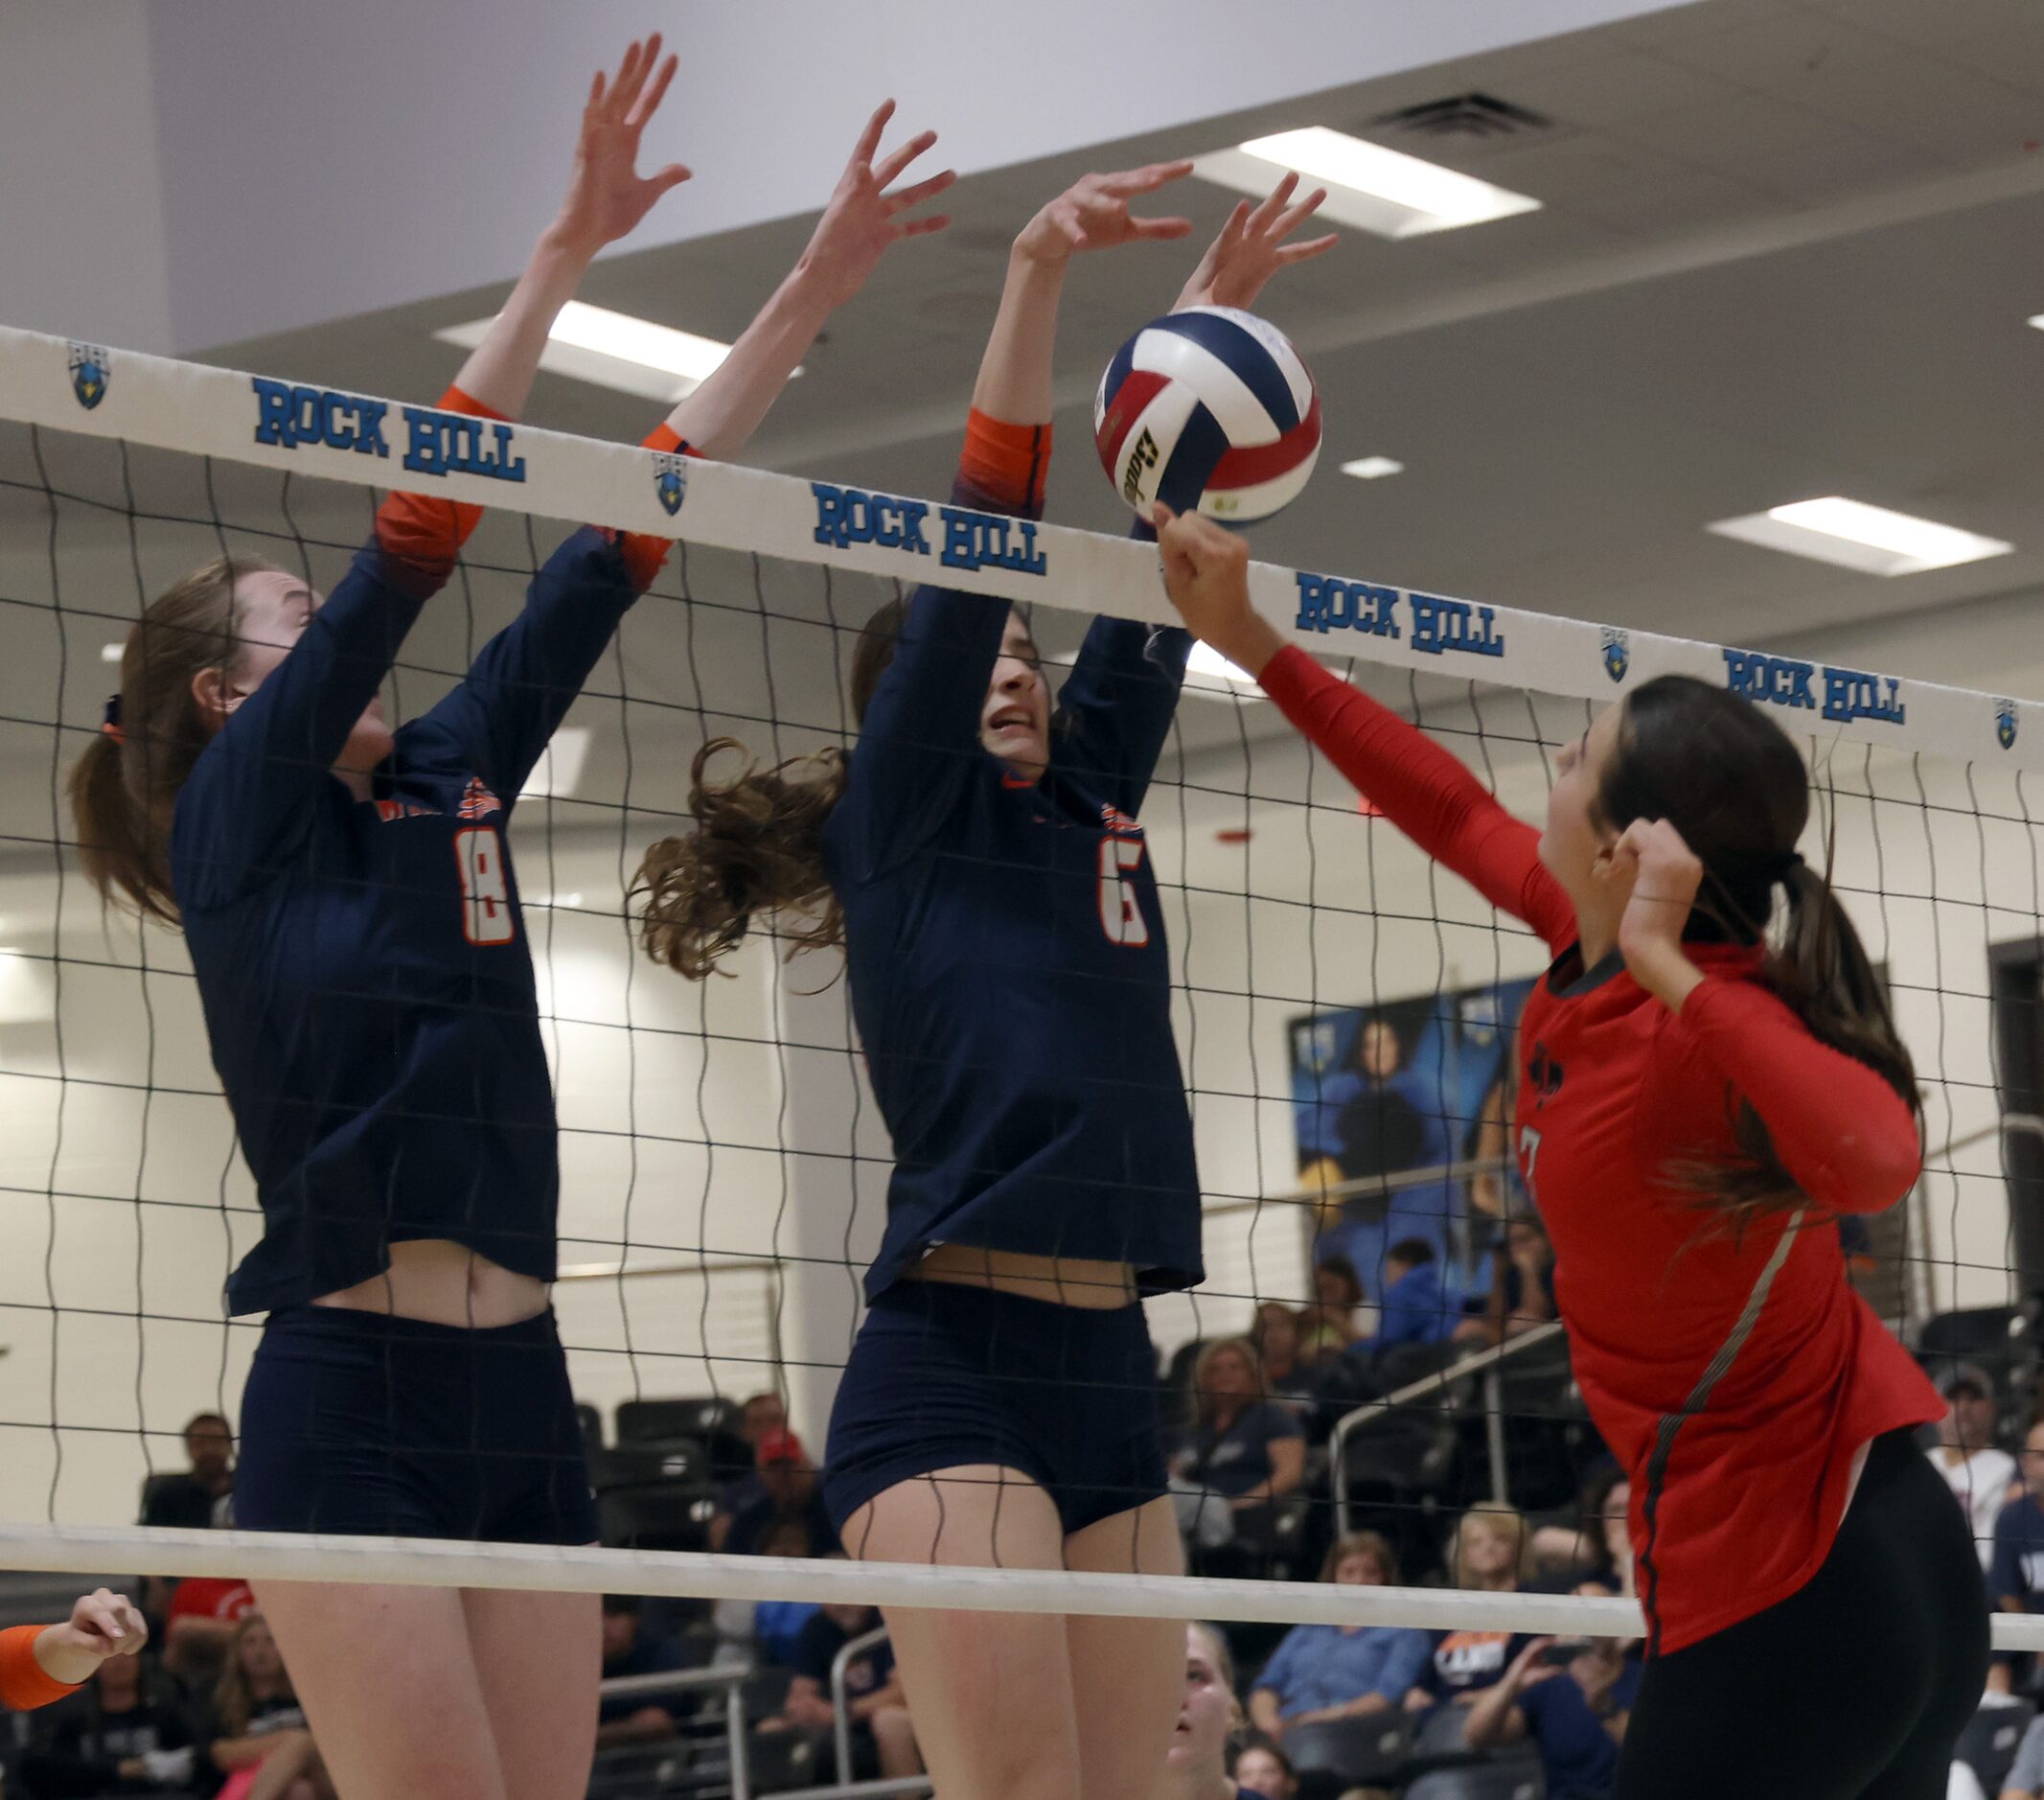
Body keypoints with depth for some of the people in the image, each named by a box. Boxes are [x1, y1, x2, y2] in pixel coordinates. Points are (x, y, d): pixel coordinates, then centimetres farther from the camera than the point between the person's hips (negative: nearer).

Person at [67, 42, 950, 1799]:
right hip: (349, 1407, -7)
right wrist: (561, 250, -12)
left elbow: (620, 542, 15)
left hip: (522, 1402, 7)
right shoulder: (239, 814, -1)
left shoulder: (447, 784, 18)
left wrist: (816, 289, 13)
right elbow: (419, 532, -9)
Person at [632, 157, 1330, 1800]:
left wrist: (1209, 324, 17)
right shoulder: (904, 815, 4)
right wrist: (1037, 277, -12)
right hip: (952, 1373, -7)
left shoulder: (1092, 800, 20)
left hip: (1111, 1376, 7)